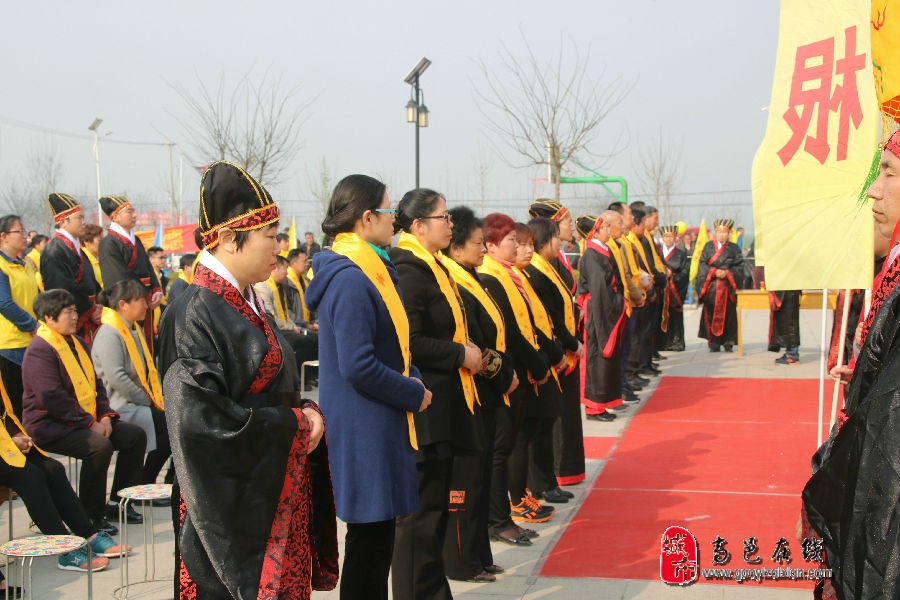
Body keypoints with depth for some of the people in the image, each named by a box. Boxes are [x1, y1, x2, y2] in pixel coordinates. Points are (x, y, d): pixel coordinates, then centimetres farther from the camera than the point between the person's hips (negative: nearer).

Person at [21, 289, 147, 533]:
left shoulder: (78, 343, 16)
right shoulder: (39, 350, -14)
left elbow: (96, 384, 19)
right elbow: (51, 398, -22)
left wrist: (105, 415, 1)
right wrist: (90, 423, -21)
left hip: (89, 420, 9)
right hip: (50, 427, -9)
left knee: (136, 435, -1)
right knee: (99, 445, -32)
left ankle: (118, 502, 8)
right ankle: (91, 516, -19)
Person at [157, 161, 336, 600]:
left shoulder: (245, 304, 12)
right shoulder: (195, 313, -16)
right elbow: (202, 418, -23)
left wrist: (306, 414, -1)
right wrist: (295, 425, -15)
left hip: (277, 494, 9)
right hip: (236, 509, -9)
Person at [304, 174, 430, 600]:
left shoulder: (372, 270, 13)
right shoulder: (351, 279, -20)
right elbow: (358, 367, -24)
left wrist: (413, 379, 4)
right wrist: (414, 394, -13)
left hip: (377, 425, 10)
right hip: (365, 431, -10)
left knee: (377, 536, 17)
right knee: (370, 539, -1)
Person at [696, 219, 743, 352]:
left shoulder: (734, 248, 9)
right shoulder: (708, 246, 9)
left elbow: (739, 266, 4)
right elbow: (702, 264, 4)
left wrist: (727, 272, -11)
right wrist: (714, 272, -11)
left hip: (727, 285, 0)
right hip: (711, 285, 0)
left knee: (728, 313, -2)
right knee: (711, 314, -3)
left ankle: (728, 342, 7)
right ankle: (714, 343, 1)